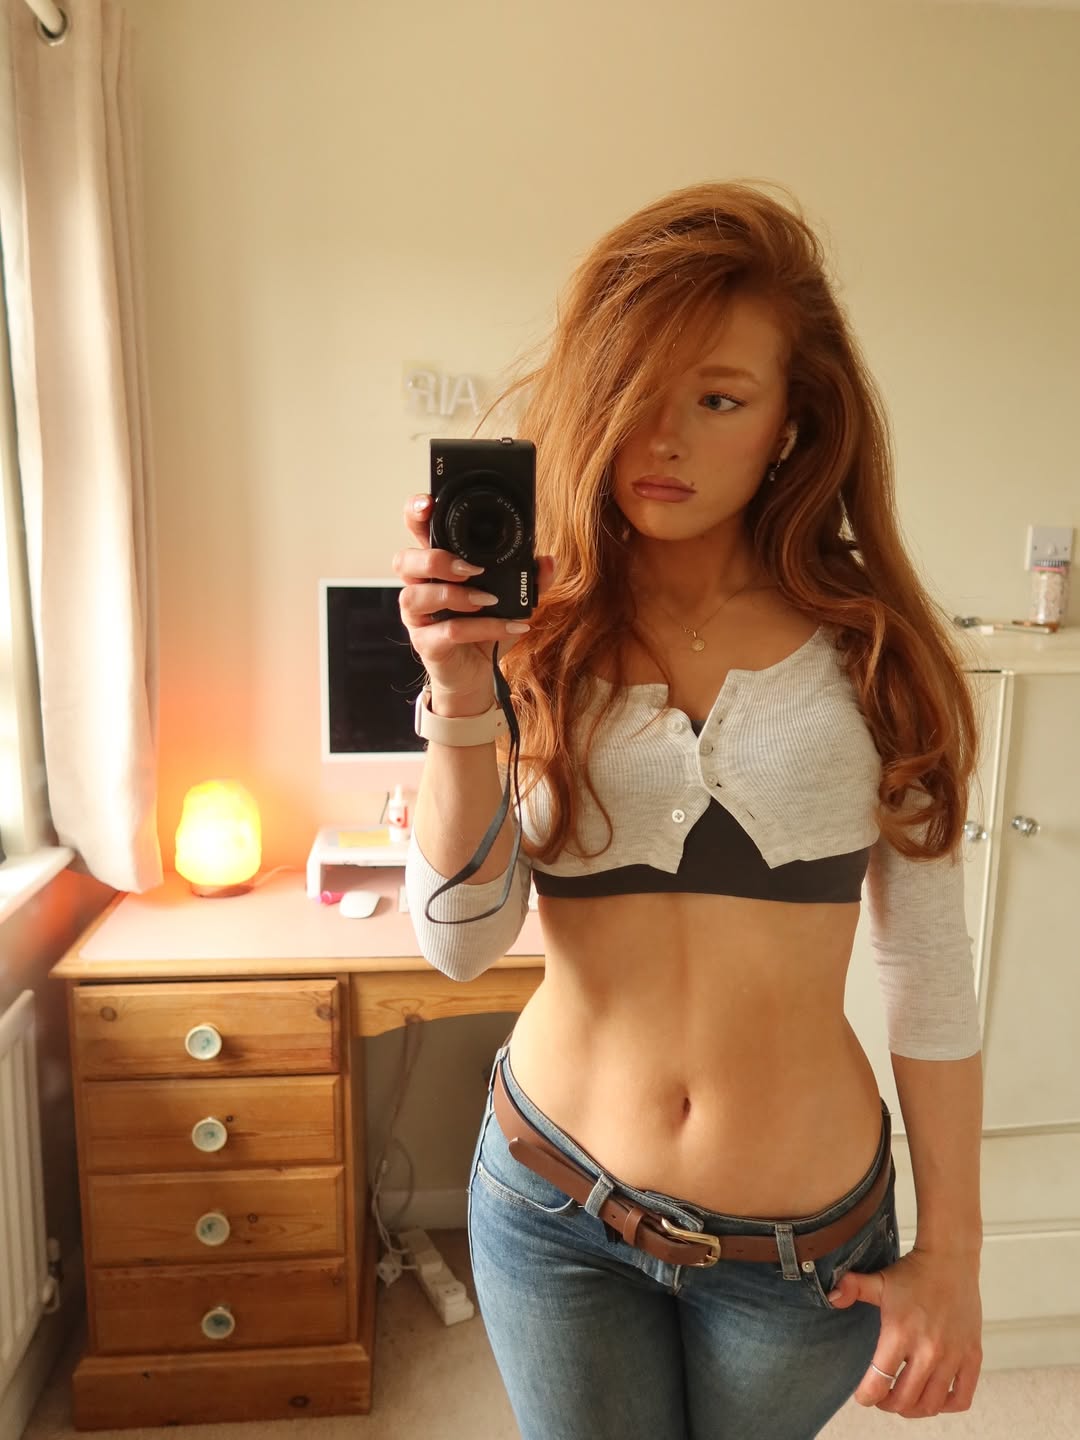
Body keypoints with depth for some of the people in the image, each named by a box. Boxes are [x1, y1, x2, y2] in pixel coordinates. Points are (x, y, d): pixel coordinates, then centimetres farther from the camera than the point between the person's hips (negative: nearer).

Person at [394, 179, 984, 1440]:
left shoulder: (870, 642, -8)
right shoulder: (531, 636, -7)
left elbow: (929, 964, -4)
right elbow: (461, 942, -13)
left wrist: (952, 1249, 0)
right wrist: (460, 704, -26)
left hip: (808, 1237, 1)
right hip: (554, 1198, 0)